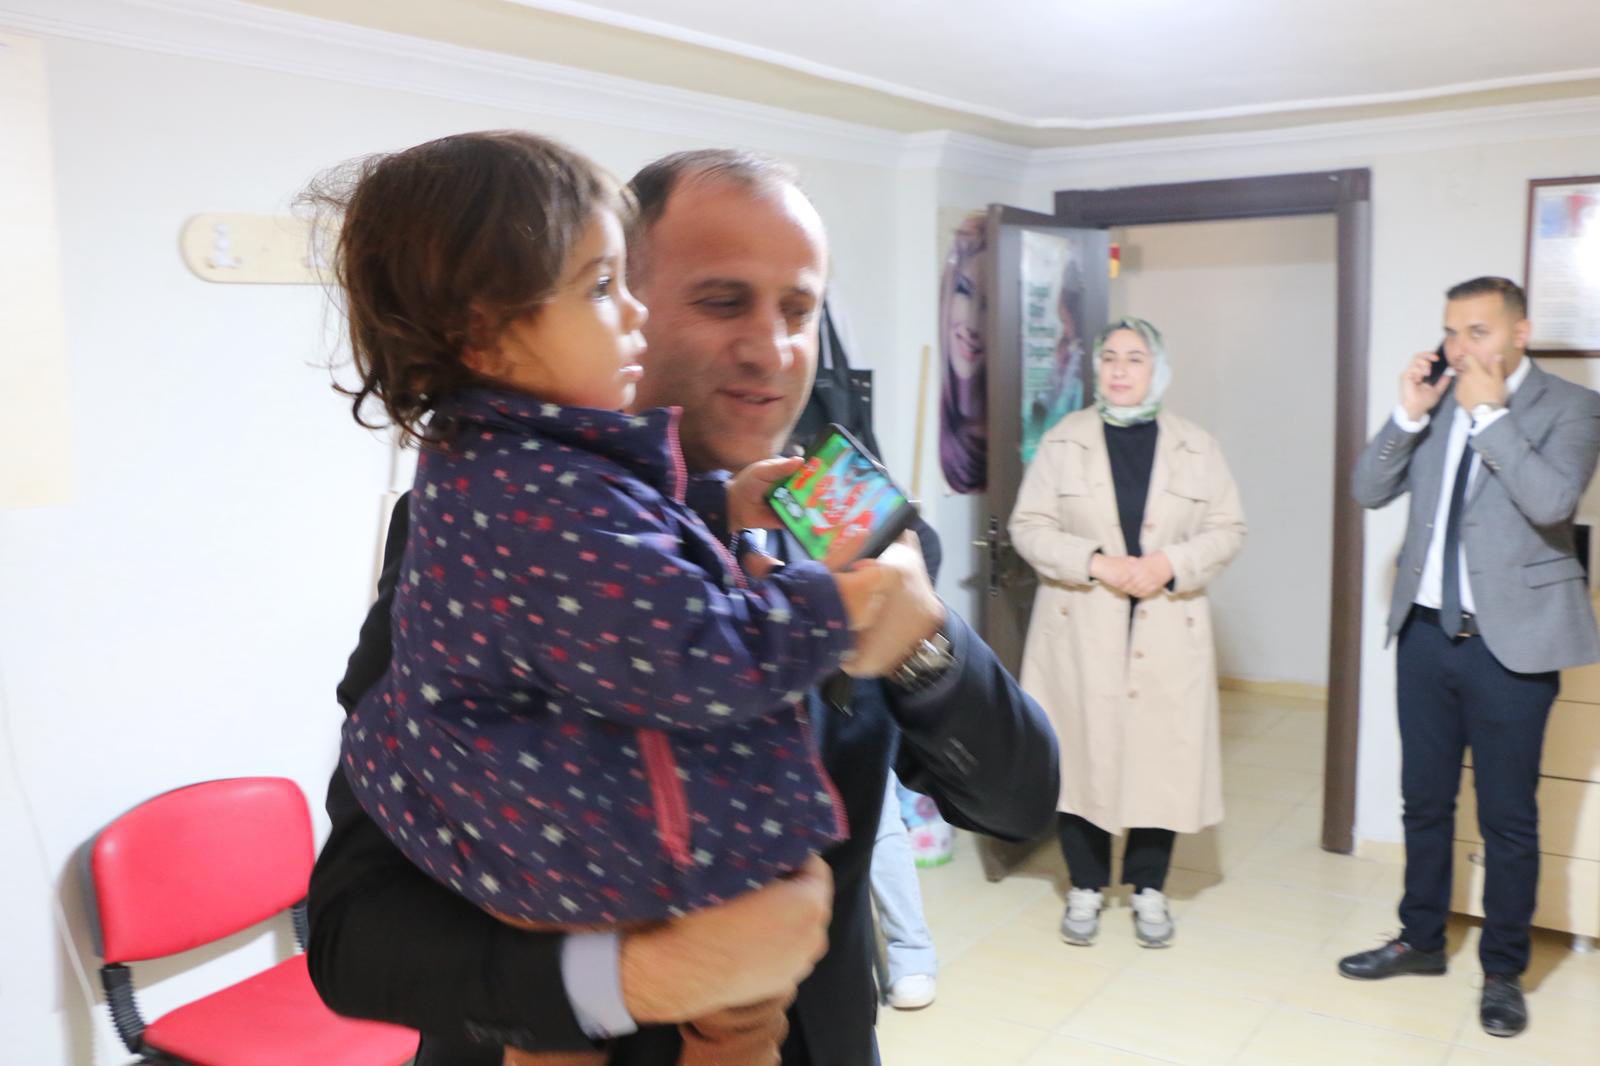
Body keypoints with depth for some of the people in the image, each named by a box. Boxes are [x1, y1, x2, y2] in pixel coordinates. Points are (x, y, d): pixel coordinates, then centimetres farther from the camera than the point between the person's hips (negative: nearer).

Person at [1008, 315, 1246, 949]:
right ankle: (1085, 886, 20)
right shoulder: (1063, 441, 4)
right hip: (1080, 631, -1)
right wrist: (1094, 563, -15)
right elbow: (1028, 526, -1)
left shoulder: (1195, 447, 7)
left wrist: (1171, 564, -13)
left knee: (1160, 754, 3)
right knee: (1080, 752, 3)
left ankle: (1149, 889, 21)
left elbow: (1227, 530, 5)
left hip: (1167, 634, 1)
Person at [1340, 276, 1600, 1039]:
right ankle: (1421, 940, 33)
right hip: (1426, 632, 5)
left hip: (1511, 641, -4)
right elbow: (1369, 491, 1)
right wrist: (1409, 414, -11)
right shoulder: (1436, 404, 7)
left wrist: (1491, 412, -19)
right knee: (1425, 802, 16)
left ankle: (1503, 972, 23)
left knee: (1508, 818, 6)